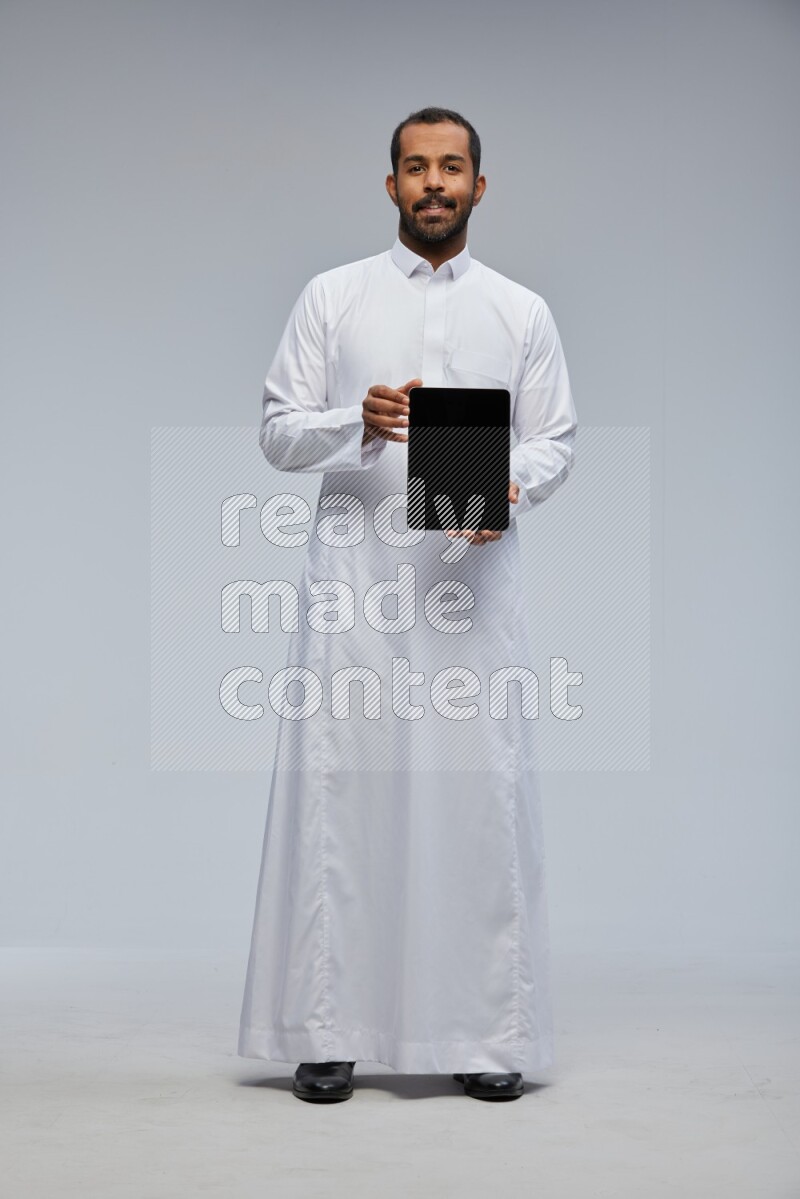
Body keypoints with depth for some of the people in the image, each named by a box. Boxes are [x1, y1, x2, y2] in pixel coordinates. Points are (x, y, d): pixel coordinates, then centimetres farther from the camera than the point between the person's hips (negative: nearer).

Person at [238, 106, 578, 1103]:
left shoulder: (522, 312, 12)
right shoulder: (330, 298, 8)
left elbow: (556, 441, 11)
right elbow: (277, 432, 5)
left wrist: (511, 487, -10)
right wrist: (357, 423, -15)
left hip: (474, 577, 1)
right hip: (354, 578, -1)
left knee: (481, 795, 0)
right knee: (338, 791, -2)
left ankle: (487, 1032, 9)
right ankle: (326, 1031, 6)